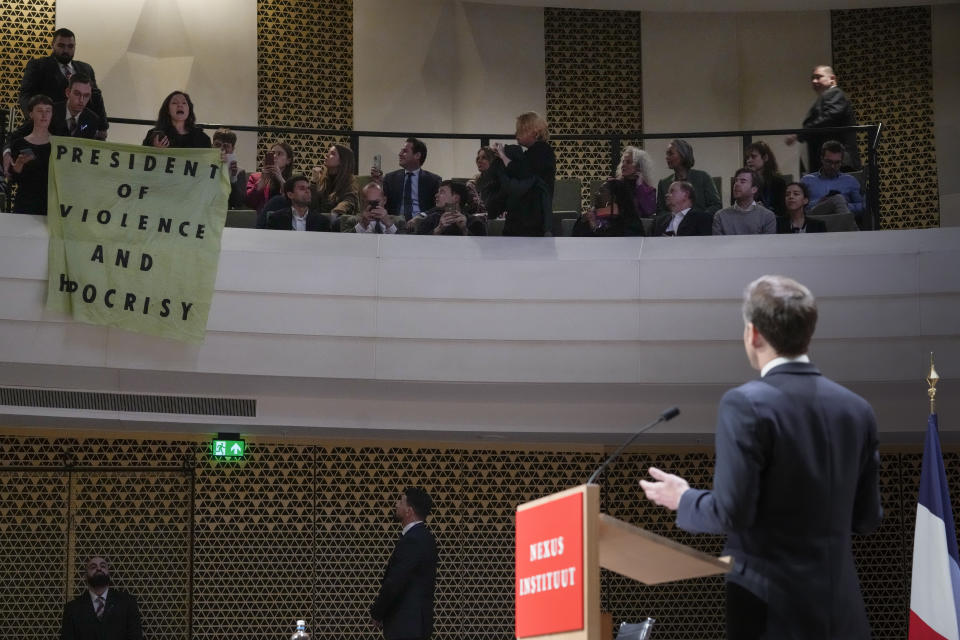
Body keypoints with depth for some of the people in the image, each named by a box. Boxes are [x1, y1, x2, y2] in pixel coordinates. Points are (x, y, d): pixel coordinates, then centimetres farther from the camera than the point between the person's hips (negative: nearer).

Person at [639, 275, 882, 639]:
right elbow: (867, 518, 9)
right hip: (841, 609, 5)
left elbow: (732, 512, -16)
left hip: (770, 608, -5)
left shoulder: (746, 404, -12)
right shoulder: (856, 408, 5)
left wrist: (683, 499, 3)